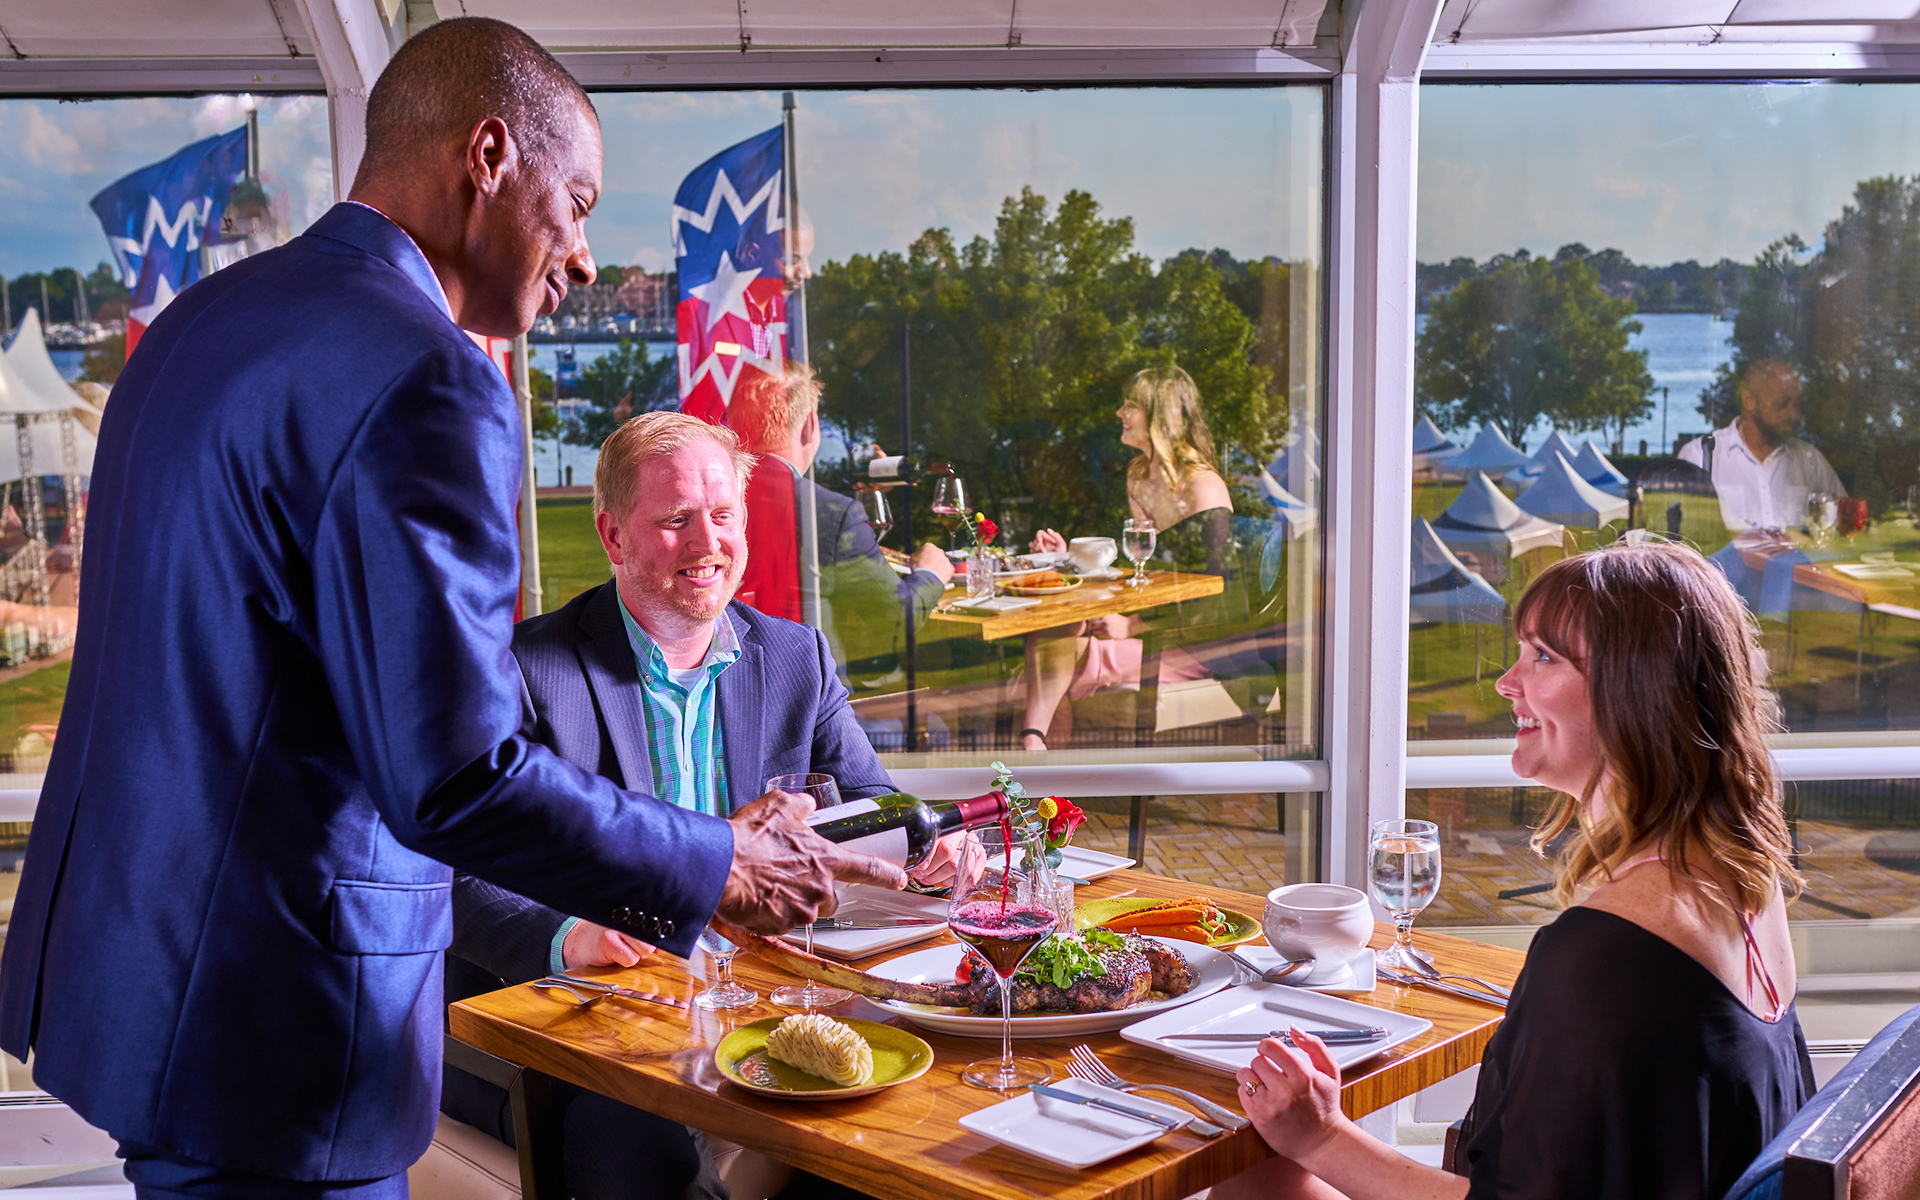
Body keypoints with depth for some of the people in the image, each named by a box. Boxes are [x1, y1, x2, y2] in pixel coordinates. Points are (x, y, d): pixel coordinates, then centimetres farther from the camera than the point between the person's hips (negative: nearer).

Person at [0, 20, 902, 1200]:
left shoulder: (204, 318, 10)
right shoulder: (425, 380, -20)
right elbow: (459, 778, -24)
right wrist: (723, 868, -11)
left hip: (120, 960, 10)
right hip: (267, 1031, -10)